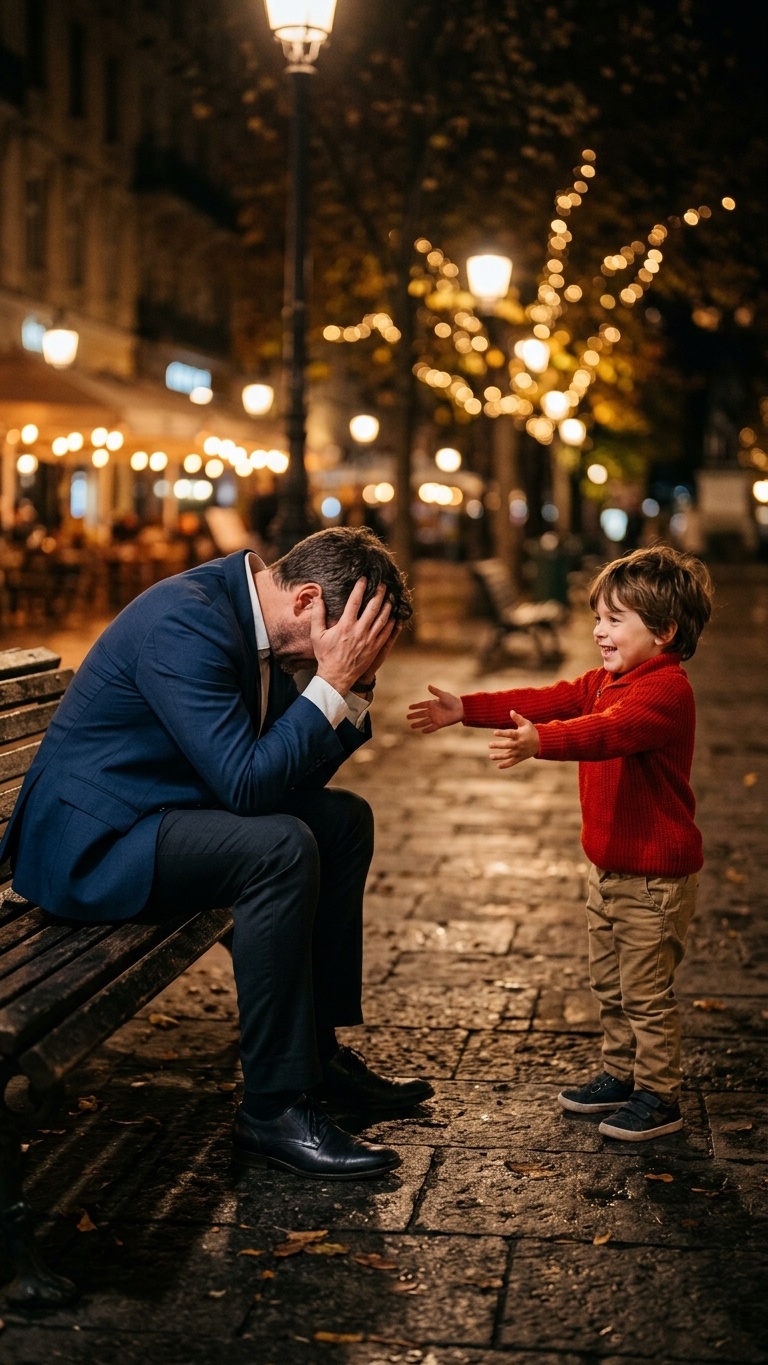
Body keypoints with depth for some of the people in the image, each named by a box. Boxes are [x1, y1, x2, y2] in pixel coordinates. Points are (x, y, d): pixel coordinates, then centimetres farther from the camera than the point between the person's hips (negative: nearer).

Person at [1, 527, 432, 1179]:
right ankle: (274, 1110, -19)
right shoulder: (184, 621, -25)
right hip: (89, 843, -10)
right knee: (281, 846, -29)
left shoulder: (245, 610, 4)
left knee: (344, 818, 9)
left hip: (155, 813, 10)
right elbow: (246, 783, -30)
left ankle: (319, 1050, 15)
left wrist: (354, 684, -5)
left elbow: (298, 775, 8)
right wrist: (333, 681, -25)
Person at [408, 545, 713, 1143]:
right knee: (610, 985, 19)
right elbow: (544, 701, 5)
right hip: (608, 869, 10)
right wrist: (466, 709, -5)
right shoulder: (605, 683, 10)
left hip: (655, 878, -10)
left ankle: (659, 1097, 13)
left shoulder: (668, 690, -22)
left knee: (647, 993, 1)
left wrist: (539, 742, -54)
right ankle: (621, 1075, 33)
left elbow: (609, 731, -39)